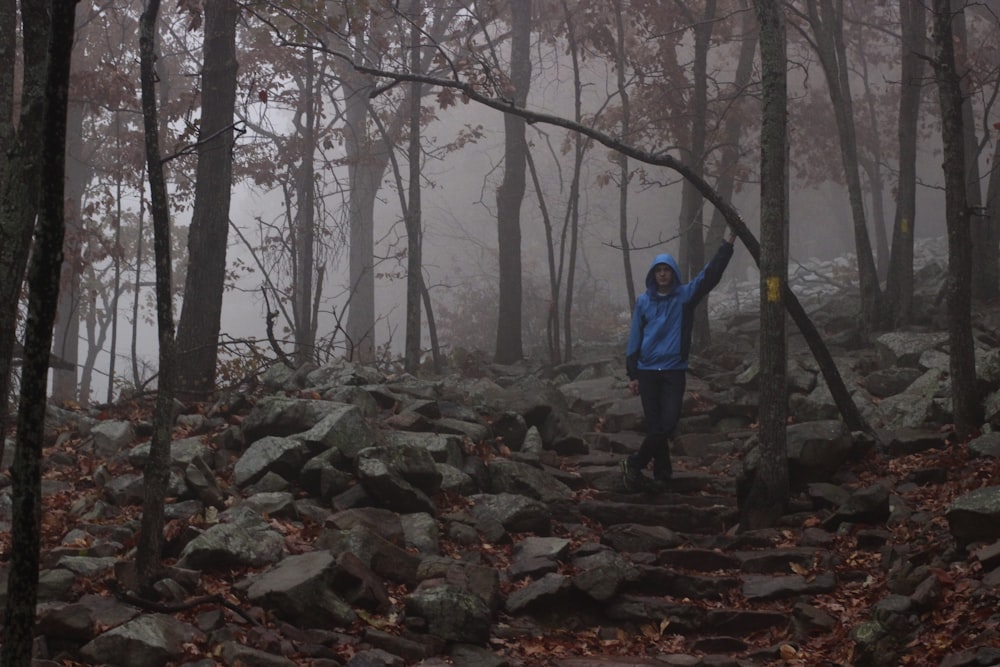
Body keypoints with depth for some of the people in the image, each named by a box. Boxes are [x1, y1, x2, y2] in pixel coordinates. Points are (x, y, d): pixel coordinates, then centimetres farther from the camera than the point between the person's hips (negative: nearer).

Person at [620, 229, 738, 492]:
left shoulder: (685, 295, 2)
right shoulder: (643, 301, 5)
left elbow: (711, 274, -10)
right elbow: (635, 339, 8)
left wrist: (729, 241, -21)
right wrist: (632, 374, 4)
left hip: (674, 371, -1)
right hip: (647, 371, 1)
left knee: (667, 425, -10)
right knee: (655, 426, 0)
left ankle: (635, 464, 5)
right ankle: (662, 473, 11)